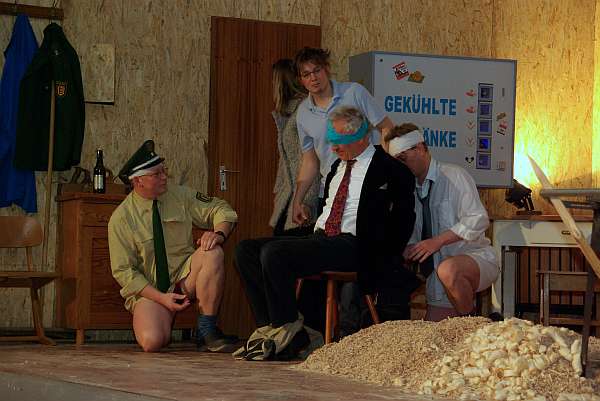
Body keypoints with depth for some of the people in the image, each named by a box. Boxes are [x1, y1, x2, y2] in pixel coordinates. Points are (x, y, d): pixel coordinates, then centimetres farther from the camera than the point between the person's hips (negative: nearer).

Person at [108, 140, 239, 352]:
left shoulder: (180, 196, -1)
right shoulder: (120, 219, -9)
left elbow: (222, 210, 1)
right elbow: (123, 271, -8)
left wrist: (219, 233, -23)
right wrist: (161, 297, -18)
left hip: (185, 278, 3)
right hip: (148, 288, -3)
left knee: (212, 253, -28)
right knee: (151, 342, -30)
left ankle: (207, 329, -19)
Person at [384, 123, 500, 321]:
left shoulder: (454, 176, -8)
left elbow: (478, 220, -18)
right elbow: (413, 238, 17)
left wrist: (437, 241, -23)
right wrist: (406, 252, -7)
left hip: (476, 257, -7)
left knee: (448, 270, -38)